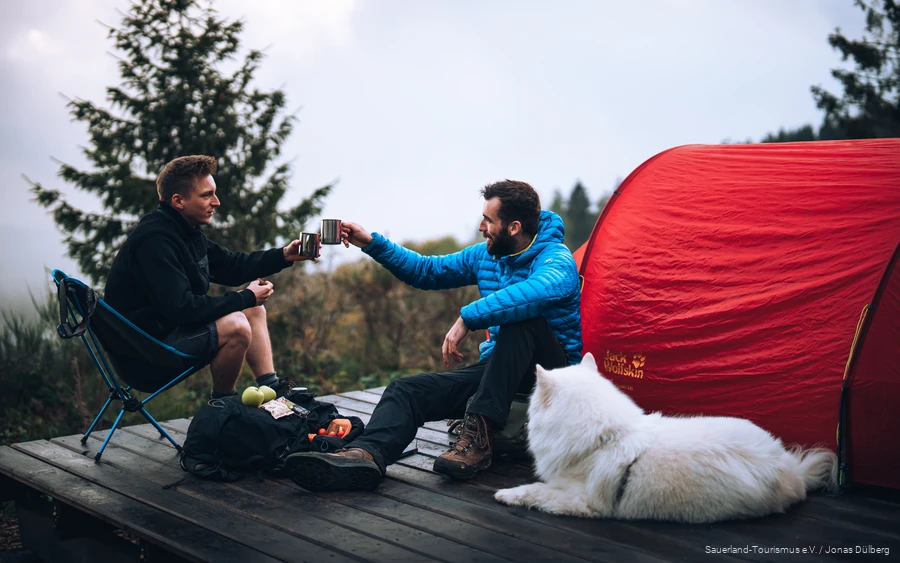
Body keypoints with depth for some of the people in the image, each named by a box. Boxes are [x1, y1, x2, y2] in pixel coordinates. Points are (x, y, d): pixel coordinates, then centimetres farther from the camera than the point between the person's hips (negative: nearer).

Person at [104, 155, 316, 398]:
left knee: (253, 310, 12)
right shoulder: (154, 241, -25)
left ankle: (272, 390, 8)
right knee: (235, 325, -27)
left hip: (170, 326, 11)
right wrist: (246, 298, -21)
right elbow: (181, 309, -30)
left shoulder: (186, 232, 6)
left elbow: (231, 266, 17)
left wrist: (284, 255, 4)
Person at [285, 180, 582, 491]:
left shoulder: (556, 258, -15)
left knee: (522, 316, -38)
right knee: (407, 389, -13)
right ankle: (366, 454, -44)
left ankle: (479, 435, -36)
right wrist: (372, 243, 13)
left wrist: (468, 317, -41)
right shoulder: (485, 255, 10)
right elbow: (427, 271, 21)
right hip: (498, 368, 7)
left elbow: (541, 289, -40)